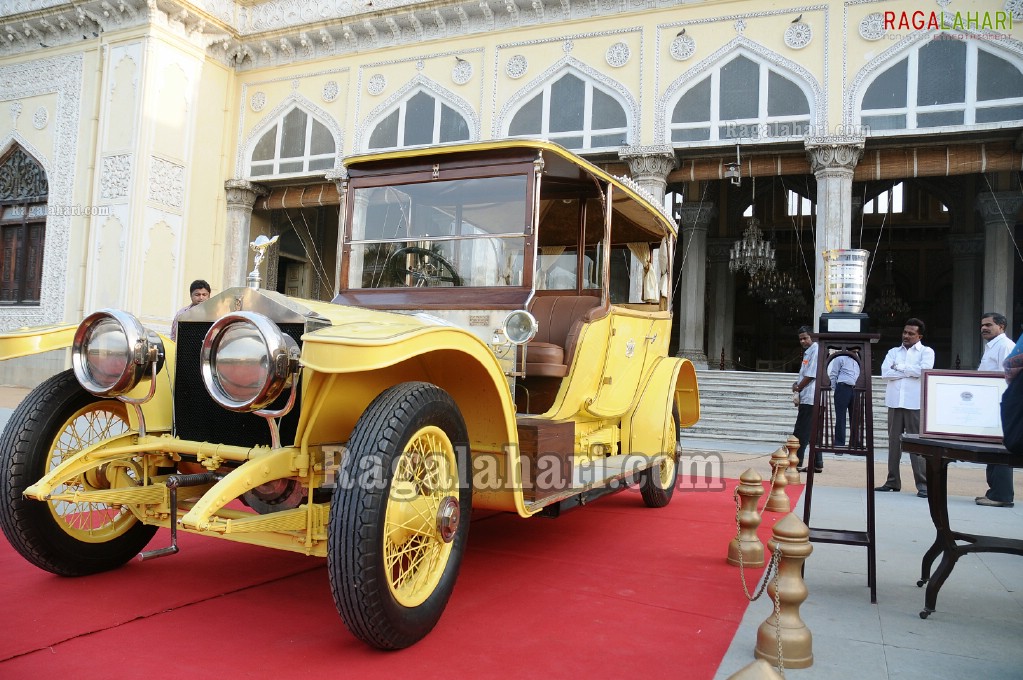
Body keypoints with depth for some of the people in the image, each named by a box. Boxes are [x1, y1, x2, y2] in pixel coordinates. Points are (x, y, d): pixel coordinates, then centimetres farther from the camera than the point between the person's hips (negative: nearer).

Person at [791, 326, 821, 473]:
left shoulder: (815, 351, -11)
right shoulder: (808, 352, 19)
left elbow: (810, 375, -15)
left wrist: (798, 388, -3)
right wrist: (796, 384, 4)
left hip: (810, 398, -10)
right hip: (809, 398, 10)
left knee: (801, 432, -7)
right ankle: (817, 464, 16)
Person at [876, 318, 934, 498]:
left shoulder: (926, 351, 6)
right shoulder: (893, 352, 15)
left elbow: (924, 370, -13)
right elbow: (885, 372, -1)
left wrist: (900, 367, -4)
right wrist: (911, 372, -6)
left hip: (915, 404, -4)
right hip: (895, 402, 4)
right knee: (893, 443, 7)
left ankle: (923, 484, -2)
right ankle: (892, 482, 14)